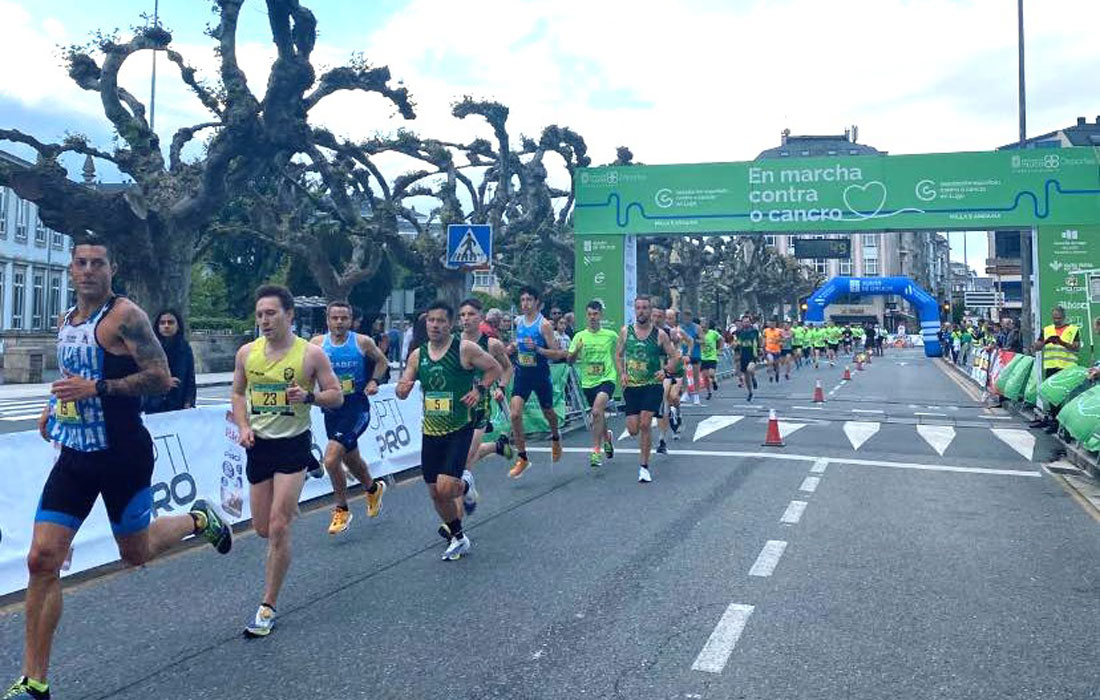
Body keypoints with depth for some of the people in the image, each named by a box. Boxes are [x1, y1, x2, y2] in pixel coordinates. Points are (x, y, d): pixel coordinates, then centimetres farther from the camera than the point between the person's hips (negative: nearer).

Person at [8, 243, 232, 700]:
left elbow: (162, 379, -19)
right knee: (42, 560, -1)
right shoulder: (65, 322, 11)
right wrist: (54, 406, 11)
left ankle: (199, 519, 40)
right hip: (74, 455, 6)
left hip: (123, 455, -6)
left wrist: (97, 387, -25)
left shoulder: (125, 316, -12)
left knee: (135, 553, 10)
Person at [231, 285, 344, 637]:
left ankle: (267, 608, 6)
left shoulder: (311, 353, -9)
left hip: (293, 444, -4)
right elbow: (238, 393, 15)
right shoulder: (247, 352, 2)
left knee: (278, 528, -8)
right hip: (259, 445, 5)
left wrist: (308, 396, -23)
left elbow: (337, 396, -4)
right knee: (262, 528, 12)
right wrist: (243, 427, -1)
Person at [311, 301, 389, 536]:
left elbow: (382, 362, 10)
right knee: (351, 459, 20)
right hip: (331, 409, 4)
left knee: (331, 458, -18)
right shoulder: (317, 343, -1)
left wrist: (374, 381, -6)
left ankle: (341, 509, 1)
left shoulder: (363, 342, -6)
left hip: (357, 408, -4)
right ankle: (373, 489, 49)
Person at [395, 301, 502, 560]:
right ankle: (458, 537, 31)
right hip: (431, 431, 5)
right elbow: (401, 391, 9)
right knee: (435, 493, 11)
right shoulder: (418, 355, 5)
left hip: (459, 429, -5)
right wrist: (402, 389, -14)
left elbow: (495, 368, 1)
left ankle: (465, 486, 17)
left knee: (445, 487, -19)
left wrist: (480, 389, -12)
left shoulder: (465, 349, -9)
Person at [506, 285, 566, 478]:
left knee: (548, 412, 16)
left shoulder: (544, 325, -14)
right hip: (522, 373, 4)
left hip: (540, 373, -3)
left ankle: (555, 438, 50)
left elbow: (557, 354, -16)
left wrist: (537, 349, -28)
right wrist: (515, 347, 7)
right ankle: (522, 458, -3)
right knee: (515, 413, -13)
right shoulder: (518, 322, 3)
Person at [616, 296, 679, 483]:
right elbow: (618, 355, 12)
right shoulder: (625, 331, 2)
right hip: (631, 386, 2)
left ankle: (644, 466, 0)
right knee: (633, 430, -1)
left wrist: (665, 370, -13)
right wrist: (622, 373, -2)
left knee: (644, 424, -14)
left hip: (652, 385, -2)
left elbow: (674, 356, 4)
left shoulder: (660, 334, -3)